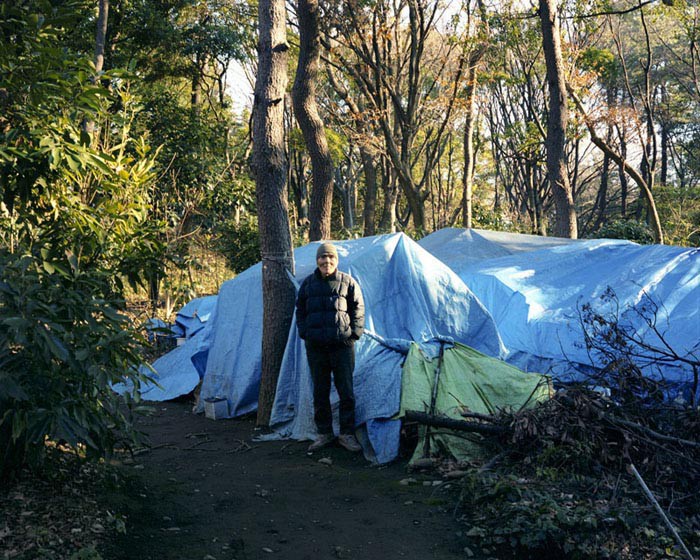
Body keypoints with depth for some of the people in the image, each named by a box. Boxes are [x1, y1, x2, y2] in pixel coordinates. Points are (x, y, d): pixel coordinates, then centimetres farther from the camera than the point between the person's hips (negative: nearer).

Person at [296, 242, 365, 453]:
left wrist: (354, 333, -2)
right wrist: (304, 333, 5)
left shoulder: (347, 282, 1)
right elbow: (300, 311, 15)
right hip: (316, 346, 2)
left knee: (346, 391, -1)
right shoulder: (308, 283, 7)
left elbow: (358, 309, 6)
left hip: (342, 345, -2)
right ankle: (324, 433, 18)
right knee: (320, 391, 8)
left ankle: (347, 434, 9)